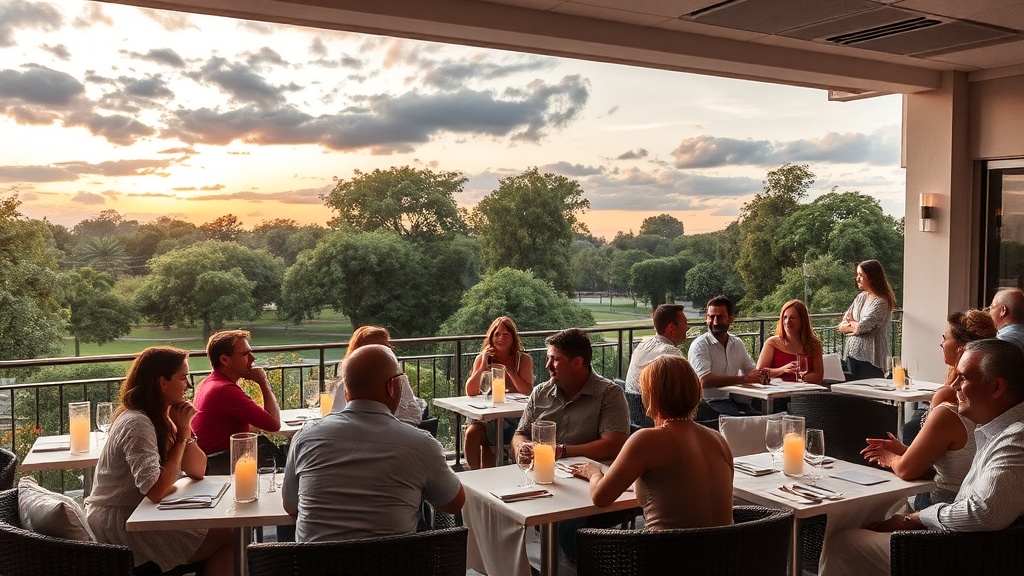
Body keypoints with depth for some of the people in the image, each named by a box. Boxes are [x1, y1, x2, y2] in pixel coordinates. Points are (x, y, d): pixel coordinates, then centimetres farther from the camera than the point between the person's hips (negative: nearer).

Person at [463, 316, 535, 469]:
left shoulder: (524, 359, 0)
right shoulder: (482, 358, 6)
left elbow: (528, 392, -12)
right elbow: (470, 392, -4)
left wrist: (508, 370, -19)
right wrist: (483, 367, -14)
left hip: (515, 415, -2)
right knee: (471, 432, -26)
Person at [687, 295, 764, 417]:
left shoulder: (737, 344, 14)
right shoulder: (700, 345, -9)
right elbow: (705, 380, -22)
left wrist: (760, 374, -7)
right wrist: (743, 379, -22)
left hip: (732, 400, 6)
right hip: (708, 404, -6)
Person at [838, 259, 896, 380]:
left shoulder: (881, 302, -11)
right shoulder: (861, 297, 12)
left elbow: (862, 327, -18)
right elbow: (841, 326, 11)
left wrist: (850, 323, 2)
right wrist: (856, 326, -7)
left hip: (870, 358, -7)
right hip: (852, 355, 7)